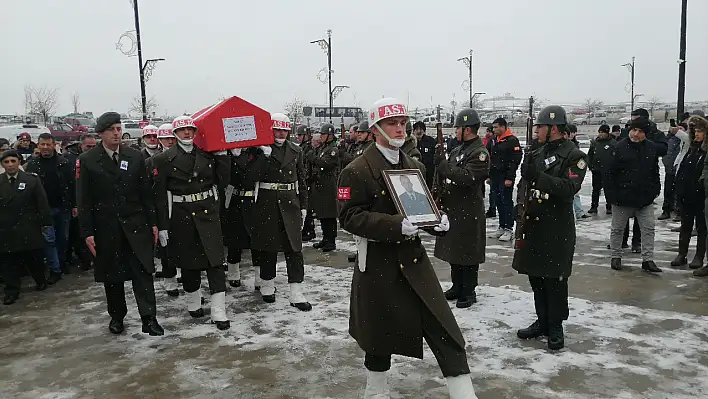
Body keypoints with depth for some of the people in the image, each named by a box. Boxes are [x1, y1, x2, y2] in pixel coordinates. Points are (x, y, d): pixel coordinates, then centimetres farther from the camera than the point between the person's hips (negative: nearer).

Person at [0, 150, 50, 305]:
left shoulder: (32, 179, -2)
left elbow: (42, 202, -2)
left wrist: (45, 221, -5)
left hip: (29, 229, -1)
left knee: (34, 258, 12)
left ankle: (40, 281, 34)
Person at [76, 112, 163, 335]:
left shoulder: (135, 157, 5)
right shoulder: (87, 160, -1)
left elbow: (146, 193, 7)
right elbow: (83, 200, -2)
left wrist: (153, 223, 4)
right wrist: (87, 232, -7)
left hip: (135, 224, 1)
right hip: (105, 228, -1)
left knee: (143, 271, -3)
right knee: (111, 274, 10)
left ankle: (149, 319, 1)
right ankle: (116, 316, 27)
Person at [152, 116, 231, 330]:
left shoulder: (207, 154, 5)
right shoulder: (164, 159, -2)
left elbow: (222, 182, 3)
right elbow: (159, 195, -5)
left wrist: (222, 156, -6)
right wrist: (162, 226, -8)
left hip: (208, 214, 1)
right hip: (181, 217, -1)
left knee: (216, 262, -3)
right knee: (189, 263, 12)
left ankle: (219, 312, 1)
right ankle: (194, 304, 32)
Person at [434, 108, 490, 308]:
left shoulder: (480, 153, -13)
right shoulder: (457, 151, 14)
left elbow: (467, 177, -26)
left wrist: (443, 164, -22)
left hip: (469, 211, -9)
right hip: (452, 208, 9)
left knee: (468, 252, 1)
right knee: (453, 249, 15)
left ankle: (469, 292, 12)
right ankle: (457, 287, 28)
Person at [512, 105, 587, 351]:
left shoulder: (574, 156, -8)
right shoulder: (537, 153, 12)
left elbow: (569, 188, -22)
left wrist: (538, 175, -28)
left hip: (557, 229, -7)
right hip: (533, 224, 7)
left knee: (554, 280, 1)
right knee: (535, 276, 13)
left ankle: (556, 327, 15)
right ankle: (542, 322, 27)